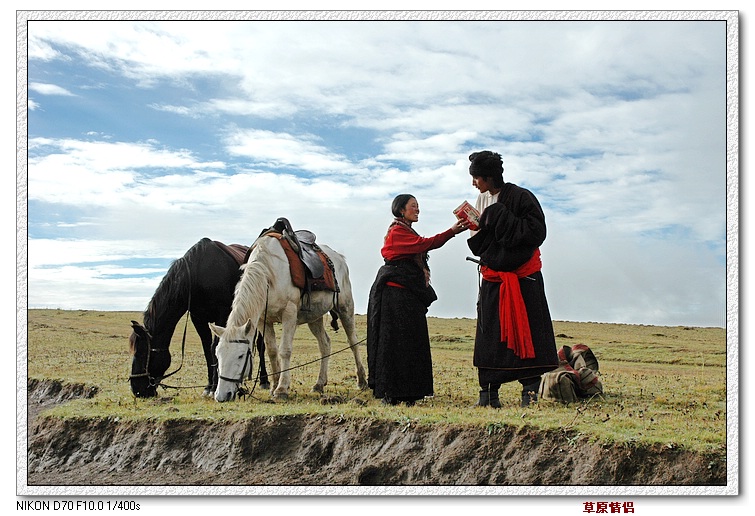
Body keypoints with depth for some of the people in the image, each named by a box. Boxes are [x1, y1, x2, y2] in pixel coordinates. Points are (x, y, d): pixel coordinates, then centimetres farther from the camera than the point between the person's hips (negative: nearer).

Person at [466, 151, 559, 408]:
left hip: (523, 276, -6)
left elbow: (537, 232, -19)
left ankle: (530, 388, -4)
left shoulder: (520, 197, -10)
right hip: (492, 276, 6)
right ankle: (489, 392, 6)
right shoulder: (482, 200, 11)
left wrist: (501, 218, -20)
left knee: (527, 329, -7)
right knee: (490, 333, 2)